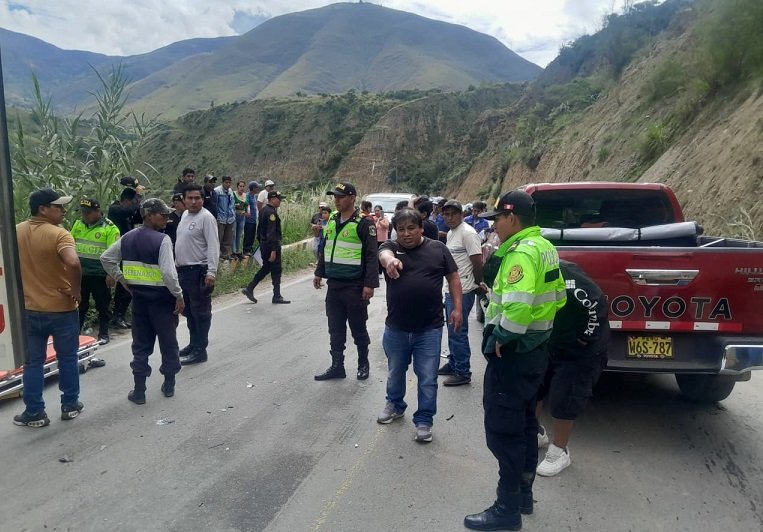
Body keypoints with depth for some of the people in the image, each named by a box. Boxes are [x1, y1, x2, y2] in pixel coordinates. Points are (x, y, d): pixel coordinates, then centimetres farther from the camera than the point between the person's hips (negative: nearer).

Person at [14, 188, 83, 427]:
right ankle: (70, 405, 23)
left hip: (30, 308, 5)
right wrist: (76, 290, -21)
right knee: (67, 358, 12)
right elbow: (73, 263, -35)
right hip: (61, 308, -4)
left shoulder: (16, 232, 2)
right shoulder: (59, 234, -18)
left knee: (33, 362, 13)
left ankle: (34, 413, 19)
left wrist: (24, 289, 17)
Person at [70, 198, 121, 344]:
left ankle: (103, 334, 17)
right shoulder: (78, 224, 7)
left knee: (103, 306, 7)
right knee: (79, 305, 15)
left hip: (100, 275, -5)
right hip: (80, 273, 5)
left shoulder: (110, 228, -11)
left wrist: (111, 274, -19)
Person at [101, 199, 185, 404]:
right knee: (168, 342, 13)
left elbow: (106, 258, 12)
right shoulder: (162, 240, -17)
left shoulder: (127, 238, 4)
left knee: (141, 344, 14)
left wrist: (123, 280, 14)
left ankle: (138, 391, 17)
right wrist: (179, 295, -14)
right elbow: (168, 273, -25)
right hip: (161, 298, -5)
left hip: (138, 297, 5)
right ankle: (169, 385, 24)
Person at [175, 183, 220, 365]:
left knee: (200, 312, -2)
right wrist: (178, 264, 19)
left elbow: (213, 247, -20)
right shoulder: (185, 215, 13)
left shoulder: (206, 217, -14)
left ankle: (200, 350, 4)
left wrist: (211, 272, -27)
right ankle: (194, 344, 32)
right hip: (183, 269, 9)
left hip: (198, 271, -9)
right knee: (188, 311, 18)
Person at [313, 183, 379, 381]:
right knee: (335, 329, 11)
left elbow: (372, 256, -14)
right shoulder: (332, 220, 10)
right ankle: (337, 366, 22)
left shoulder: (364, 223, -11)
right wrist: (319, 273, 21)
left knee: (358, 328, 7)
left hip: (354, 287, -6)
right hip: (333, 285, 6)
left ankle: (363, 364, 25)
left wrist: (370, 284, -18)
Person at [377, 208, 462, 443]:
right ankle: (395, 405, 44)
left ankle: (424, 420, 21)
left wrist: (457, 308, -3)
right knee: (395, 373, 21)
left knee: (427, 378, 5)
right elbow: (384, 254, -27)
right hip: (396, 328, 2)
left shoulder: (438, 248, -1)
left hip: (429, 329, -1)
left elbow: (453, 277, 5)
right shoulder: (390, 247, -3)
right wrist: (390, 260, -51)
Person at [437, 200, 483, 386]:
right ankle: (453, 364, 32)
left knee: (458, 332, -4)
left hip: (462, 292, -10)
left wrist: (476, 284, -5)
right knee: (452, 330, 19)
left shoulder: (468, 233, -16)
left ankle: (463, 372, 6)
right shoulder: (450, 233, 14)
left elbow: (478, 262, -18)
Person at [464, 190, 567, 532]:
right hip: (535, 347, 11)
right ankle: (523, 494, 32)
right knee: (524, 424, 19)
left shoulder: (521, 251, -22)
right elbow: (558, 296, 18)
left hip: (513, 352, -10)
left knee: (503, 430, 0)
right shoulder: (544, 247, 10)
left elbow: (517, 306, -34)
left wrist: (499, 338, -19)